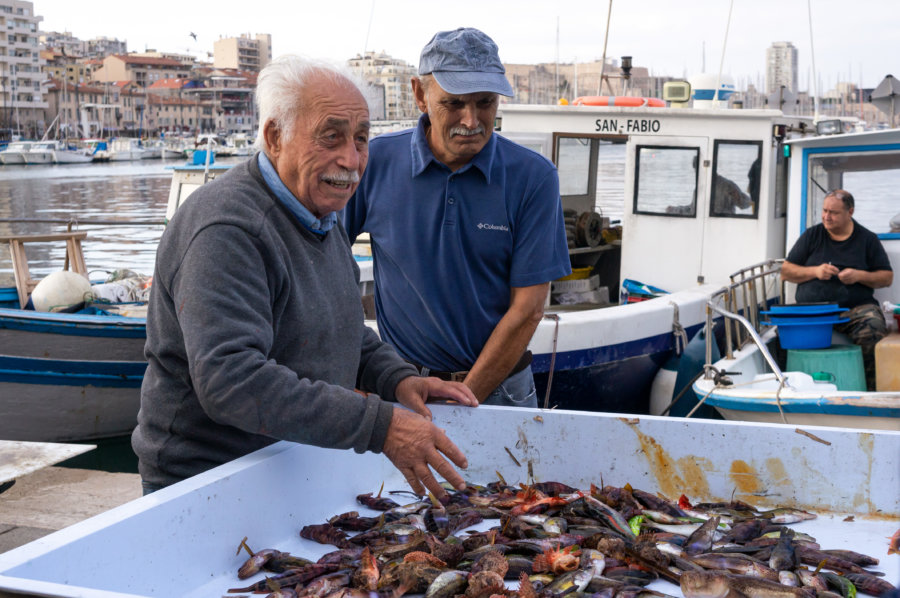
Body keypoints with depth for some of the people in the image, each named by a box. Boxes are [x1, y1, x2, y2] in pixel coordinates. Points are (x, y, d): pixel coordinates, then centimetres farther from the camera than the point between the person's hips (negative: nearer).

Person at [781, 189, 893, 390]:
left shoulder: (868, 239, 14)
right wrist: (815, 271, -3)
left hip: (857, 307, -1)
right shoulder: (812, 236, 16)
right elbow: (786, 271, 14)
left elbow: (887, 277, 14)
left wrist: (859, 276, -5)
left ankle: (870, 390, -23)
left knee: (874, 330, -35)